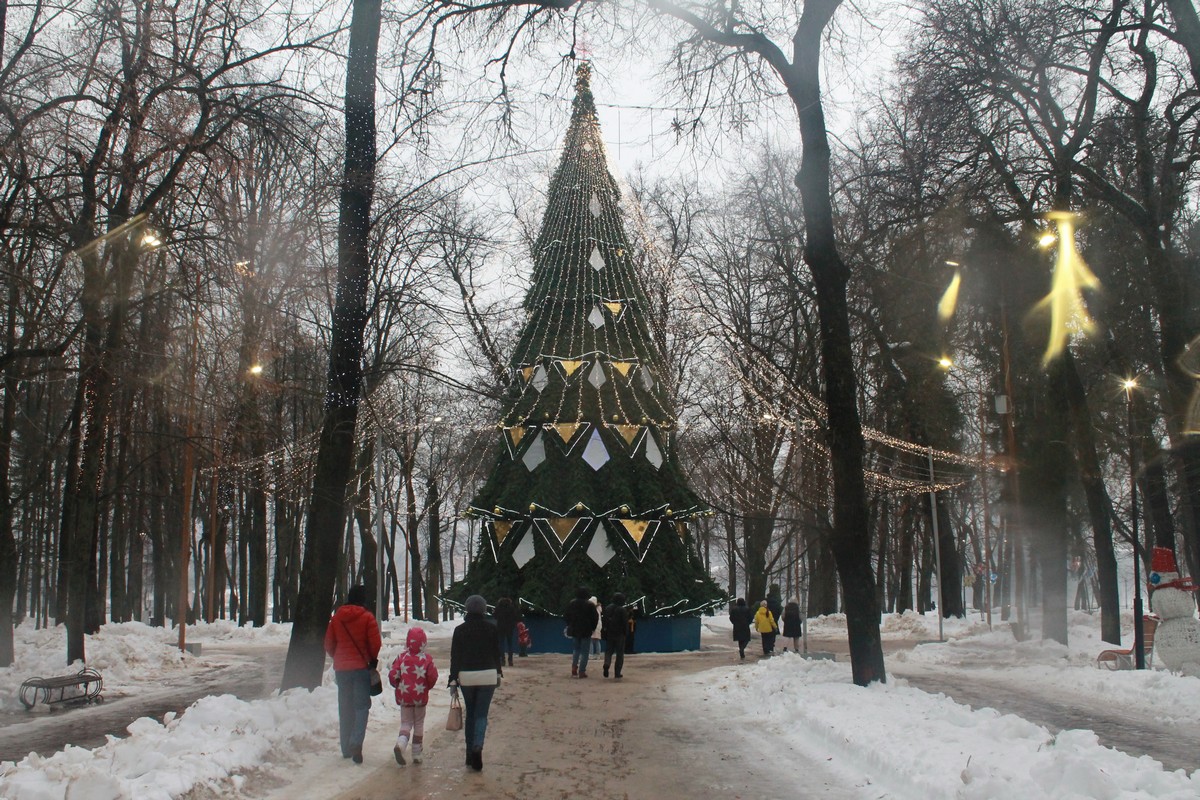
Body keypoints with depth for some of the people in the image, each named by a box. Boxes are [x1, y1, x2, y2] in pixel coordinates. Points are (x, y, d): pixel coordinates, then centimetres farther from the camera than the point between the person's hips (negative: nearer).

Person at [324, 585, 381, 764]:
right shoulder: (367, 617, -7)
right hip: (361, 667, -4)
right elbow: (375, 643, -9)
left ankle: (346, 748, 15)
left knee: (345, 708, 12)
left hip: (341, 668, 4)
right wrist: (373, 660, 8)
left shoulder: (337, 618, 4)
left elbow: (328, 645, 8)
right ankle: (356, 742, -22)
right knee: (362, 705, -2)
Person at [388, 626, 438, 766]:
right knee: (419, 724, 14)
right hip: (421, 697, -1)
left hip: (404, 697, 1)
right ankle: (417, 755, 15)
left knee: (406, 723, 11)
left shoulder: (402, 657, -6)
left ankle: (400, 743, -19)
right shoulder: (427, 659, -8)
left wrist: (398, 686, 11)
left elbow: (392, 675, -8)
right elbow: (433, 677, -10)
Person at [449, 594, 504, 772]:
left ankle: (470, 754, 14)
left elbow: (455, 656, -1)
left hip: (466, 676, 1)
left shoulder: (460, 630, -1)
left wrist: (453, 680, 2)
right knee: (481, 714, 3)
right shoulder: (491, 628, -1)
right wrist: (499, 674, 17)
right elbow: (497, 653, 5)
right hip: (487, 675, -1)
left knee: (469, 713, 13)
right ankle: (477, 745, -22)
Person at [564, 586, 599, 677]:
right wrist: (592, 627, 6)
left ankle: (574, 667, 4)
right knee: (584, 651, 2)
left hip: (574, 630, 4)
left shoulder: (571, 604, 1)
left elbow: (565, 616, 10)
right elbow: (595, 618, -8)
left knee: (576, 649, 20)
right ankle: (582, 671, -1)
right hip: (586, 631, -4)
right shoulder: (589, 605, -12)